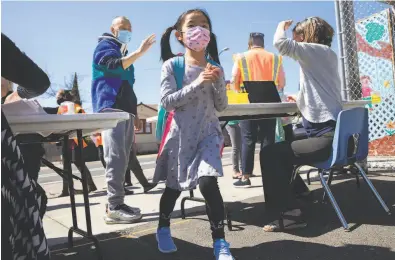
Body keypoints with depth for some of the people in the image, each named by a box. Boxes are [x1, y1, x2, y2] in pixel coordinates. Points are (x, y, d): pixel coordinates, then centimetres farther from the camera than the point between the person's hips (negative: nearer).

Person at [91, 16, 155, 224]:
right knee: (115, 158, -15)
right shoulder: (105, 45, 6)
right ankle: (114, 207, -15)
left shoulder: (124, 53, 30)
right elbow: (114, 66, -18)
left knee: (122, 159, 4)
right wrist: (139, 52, -20)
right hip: (110, 109, -9)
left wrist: (134, 113, 20)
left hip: (125, 111, 9)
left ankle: (116, 203, 8)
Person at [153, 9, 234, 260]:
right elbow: (167, 102, -16)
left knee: (208, 183, -16)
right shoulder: (171, 65, -6)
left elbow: (222, 106, 3)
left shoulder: (215, 67, 2)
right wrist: (197, 84, -23)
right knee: (174, 186, 12)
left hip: (207, 134, 1)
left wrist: (218, 83, -15)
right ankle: (163, 229, 40)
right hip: (180, 135, -1)